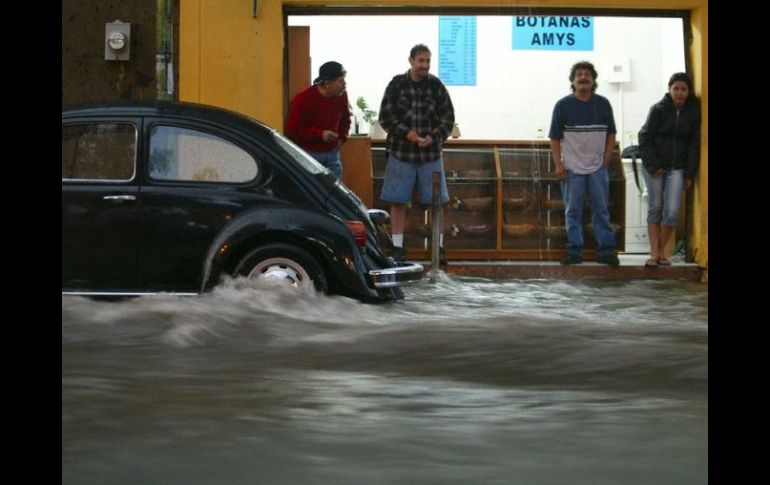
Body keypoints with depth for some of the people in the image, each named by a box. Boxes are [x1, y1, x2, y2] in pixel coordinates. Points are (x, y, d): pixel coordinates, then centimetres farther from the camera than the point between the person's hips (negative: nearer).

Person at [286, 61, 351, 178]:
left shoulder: (341, 96, 1)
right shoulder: (303, 99, -16)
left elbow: (345, 119, 21)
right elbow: (292, 130, -14)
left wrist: (341, 137, 6)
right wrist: (320, 134, -21)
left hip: (332, 153, 5)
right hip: (309, 154, -5)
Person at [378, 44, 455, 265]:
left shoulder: (436, 86, 1)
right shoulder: (396, 85, -1)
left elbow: (448, 118, 4)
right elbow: (385, 117, -2)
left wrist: (434, 137, -13)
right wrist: (406, 132, -16)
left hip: (430, 153, 1)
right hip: (401, 152, -1)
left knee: (437, 201, 2)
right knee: (398, 201, 2)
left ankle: (439, 247, 12)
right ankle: (398, 247, 11)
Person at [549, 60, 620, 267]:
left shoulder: (603, 104, 6)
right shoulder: (563, 105, 0)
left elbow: (611, 135, 11)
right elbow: (555, 138, 1)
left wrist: (606, 160, 2)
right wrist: (558, 165, -6)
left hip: (598, 168, 1)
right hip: (572, 168, -1)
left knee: (601, 211, 2)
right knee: (573, 212, 2)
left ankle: (606, 250, 6)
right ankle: (574, 251, 7)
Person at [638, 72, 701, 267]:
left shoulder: (694, 112, 1)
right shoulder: (659, 109, -4)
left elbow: (695, 144, 3)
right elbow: (644, 138, -3)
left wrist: (690, 174, -1)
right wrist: (652, 166, -9)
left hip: (677, 168, 1)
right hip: (655, 167, -1)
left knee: (672, 212, -7)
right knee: (655, 209, 2)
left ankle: (662, 252, 6)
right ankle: (654, 253, 4)